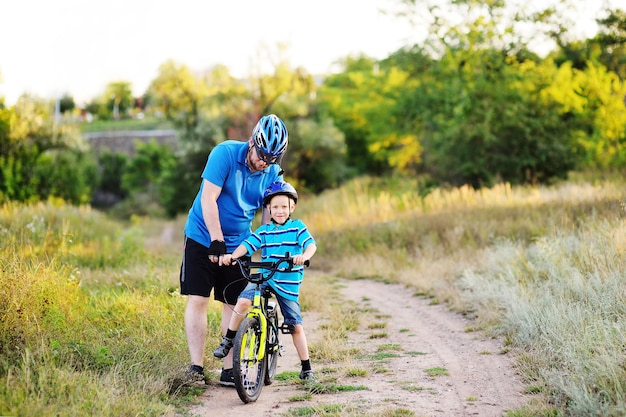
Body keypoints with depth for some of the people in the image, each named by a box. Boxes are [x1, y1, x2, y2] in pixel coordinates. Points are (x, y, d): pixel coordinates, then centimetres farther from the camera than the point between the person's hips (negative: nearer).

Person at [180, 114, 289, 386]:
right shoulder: (225, 153, -18)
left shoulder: (273, 173, -6)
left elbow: (270, 216, -2)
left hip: (238, 245, 3)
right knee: (198, 300, -7)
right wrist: (217, 241, -27)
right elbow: (208, 199, -22)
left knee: (233, 305, 1)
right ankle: (196, 366, -3)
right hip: (203, 238, -3)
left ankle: (229, 369, 6)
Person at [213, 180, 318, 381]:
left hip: (288, 283, -1)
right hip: (264, 277, 1)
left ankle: (306, 368, 14)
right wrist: (233, 255, -27)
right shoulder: (264, 231, 5)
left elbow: (311, 244, -15)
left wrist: (304, 256, -37)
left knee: (296, 326, 1)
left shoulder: (298, 227, -1)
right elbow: (248, 244, -7)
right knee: (243, 300, -27)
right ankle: (227, 341, -10)